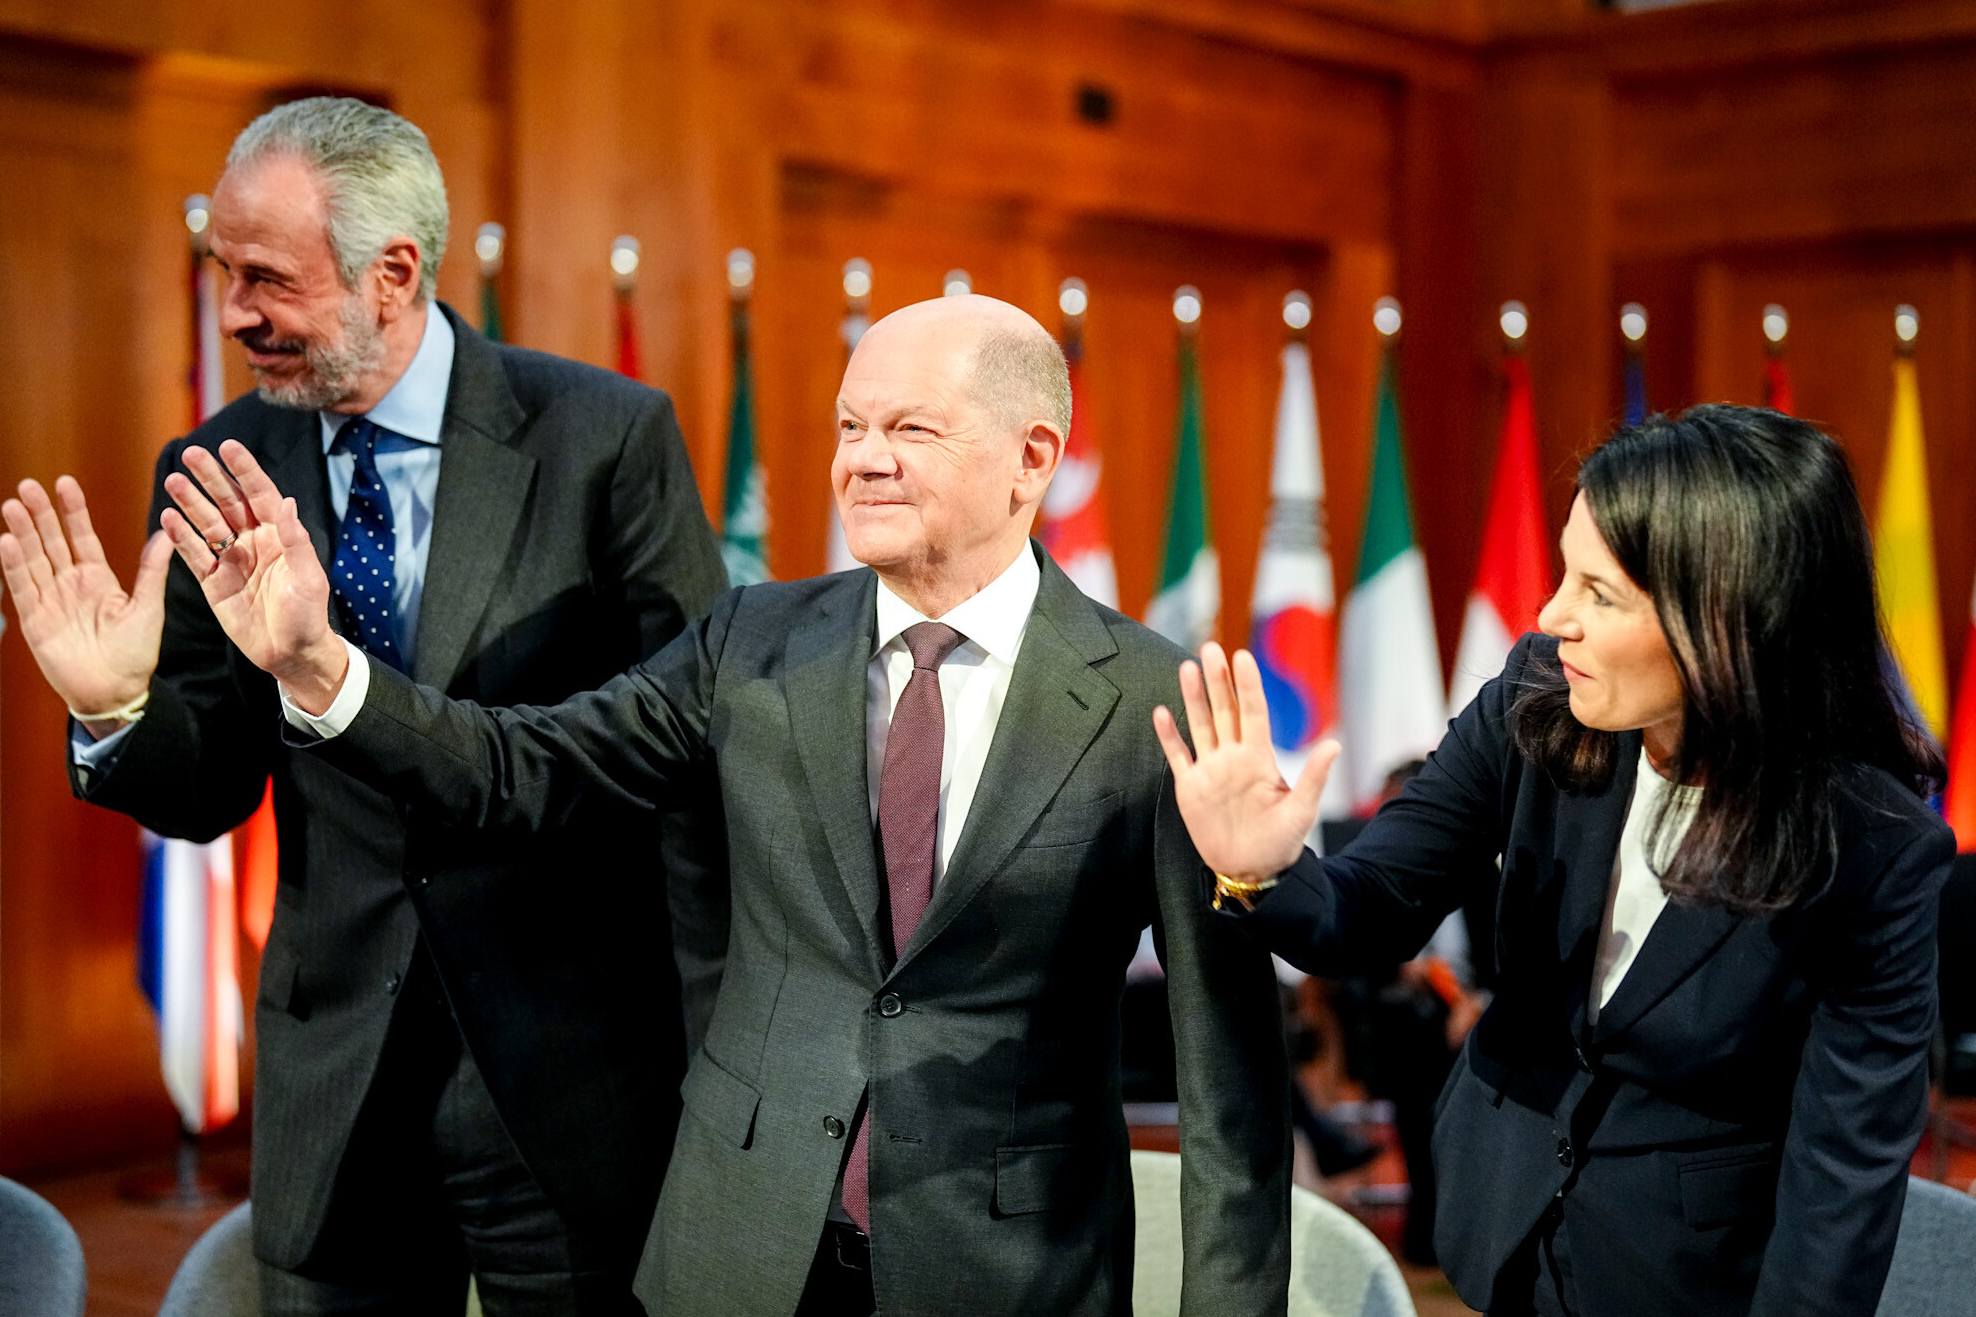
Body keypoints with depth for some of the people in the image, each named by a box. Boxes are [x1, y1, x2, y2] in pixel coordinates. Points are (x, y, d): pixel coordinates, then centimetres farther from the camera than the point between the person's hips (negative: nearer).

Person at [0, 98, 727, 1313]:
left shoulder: (607, 436, -9)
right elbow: (211, 795, 5)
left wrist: (730, 1052, -4)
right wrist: (119, 710, -17)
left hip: (574, 1070, -3)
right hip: (333, 1075, 3)